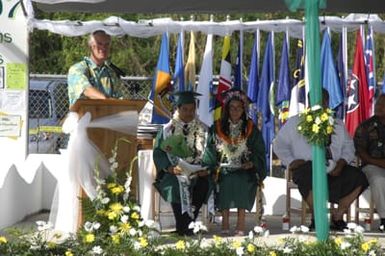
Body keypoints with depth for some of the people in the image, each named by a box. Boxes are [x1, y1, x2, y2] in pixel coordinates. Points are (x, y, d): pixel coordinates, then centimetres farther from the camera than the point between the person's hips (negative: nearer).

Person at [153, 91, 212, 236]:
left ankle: (188, 224, -22)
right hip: (173, 172, -1)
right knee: (178, 184, -33)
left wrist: (206, 169, -13)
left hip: (197, 171, 1)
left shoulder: (202, 130, 13)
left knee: (204, 183, -31)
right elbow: (158, 152, 2)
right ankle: (181, 227, -21)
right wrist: (170, 168, -16)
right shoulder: (167, 129, 9)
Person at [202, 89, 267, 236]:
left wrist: (252, 163, -8)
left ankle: (241, 225, -30)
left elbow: (259, 151, 10)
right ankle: (225, 224, -26)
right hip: (224, 169, 0)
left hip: (244, 170, 0)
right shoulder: (217, 128, 12)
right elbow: (210, 150, 9)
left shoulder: (251, 129, 12)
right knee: (226, 181, -31)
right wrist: (213, 166, -7)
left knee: (241, 181, -31)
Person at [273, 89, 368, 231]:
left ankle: (338, 216, -11)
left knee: (358, 177, -23)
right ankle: (316, 218, -18)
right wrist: (290, 161, -6)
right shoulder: (295, 122, 13)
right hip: (307, 166, -3)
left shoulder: (338, 125, 22)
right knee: (311, 178, -40)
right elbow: (279, 144, 12)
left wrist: (341, 162, -6)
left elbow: (348, 147, 16)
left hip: (334, 167, 3)